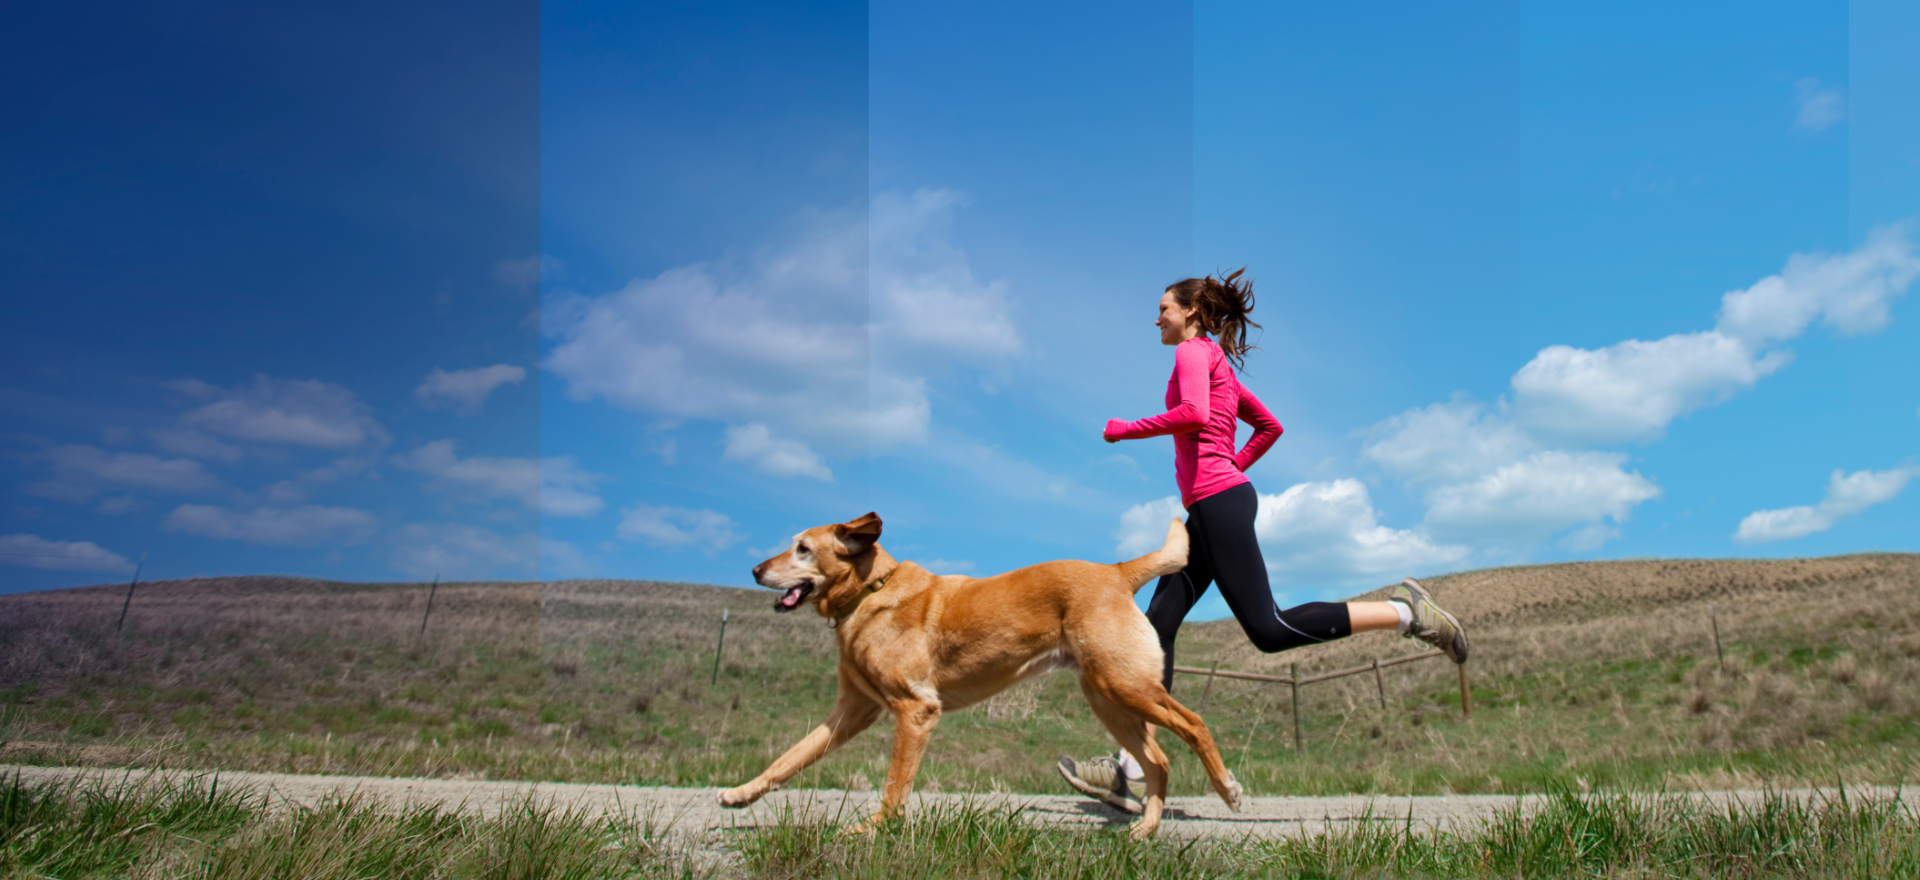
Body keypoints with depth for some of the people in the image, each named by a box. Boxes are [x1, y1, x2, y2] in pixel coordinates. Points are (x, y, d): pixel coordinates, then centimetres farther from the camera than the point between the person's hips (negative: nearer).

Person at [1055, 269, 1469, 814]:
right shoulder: (1219, 363, 25)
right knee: (1157, 624, 2)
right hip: (1207, 509, 10)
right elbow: (1270, 426, 31)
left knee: (1269, 630, -15)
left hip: (1218, 502, -10)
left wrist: (1126, 430, -11)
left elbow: (1193, 415, -21)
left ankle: (1404, 612, -10)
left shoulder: (1195, 351, -2)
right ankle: (1128, 772, -2)